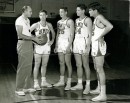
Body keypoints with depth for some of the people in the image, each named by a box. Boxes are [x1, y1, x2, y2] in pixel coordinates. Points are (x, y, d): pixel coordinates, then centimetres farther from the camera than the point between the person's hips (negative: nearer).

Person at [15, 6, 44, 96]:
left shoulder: (27, 20, 17)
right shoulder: (19, 20, -10)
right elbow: (20, 35, -18)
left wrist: (35, 39, 7)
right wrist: (33, 38, -18)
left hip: (29, 44, 8)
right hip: (23, 44, -8)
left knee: (28, 67, 9)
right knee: (22, 67, -6)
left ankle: (27, 87, 18)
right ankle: (19, 89, 1)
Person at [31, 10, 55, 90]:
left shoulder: (49, 25, 7)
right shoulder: (36, 25, -5)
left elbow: (53, 33, 23)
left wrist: (52, 40, 11)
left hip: (47, 46, 4)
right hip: (38, 46, -4)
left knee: (44, 65, 11)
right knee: (37, 65, -3)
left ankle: (43, 81, 22)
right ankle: (36, 83, 2)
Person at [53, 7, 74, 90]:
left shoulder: (70, 21, -5)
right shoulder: (59, 22, 16)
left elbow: (72, 34, -11)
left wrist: (69, 46, -18)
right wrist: (56, 45, 14)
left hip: (67, 43, -7)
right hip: (60, 43, 7)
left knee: (68, 63, -4)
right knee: (61, 63, 11)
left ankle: (69, 83, 0)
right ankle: (61, 81, 19)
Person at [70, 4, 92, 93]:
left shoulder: (87, 20, -5)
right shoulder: (77, 20, 18)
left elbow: (90, 34, -10)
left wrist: (88, 46, -18)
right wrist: (73, 44, 13)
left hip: (84, 43, -7)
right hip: (76, 43, 7)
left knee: (85, 65, -4)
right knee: (78, 65, 10)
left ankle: (88, 86, 2)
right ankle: (79, 84, 18)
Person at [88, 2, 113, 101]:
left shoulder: (100, 17, -10)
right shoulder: (96, 19, 18)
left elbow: (110, 26, -26)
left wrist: (100, 36, -19)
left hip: (99, 45, -10)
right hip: (95, 45, 10)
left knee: (100, 69, -13)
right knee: (97, 68, 18)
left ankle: (103, 94, -14)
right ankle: (99, 89, 32)